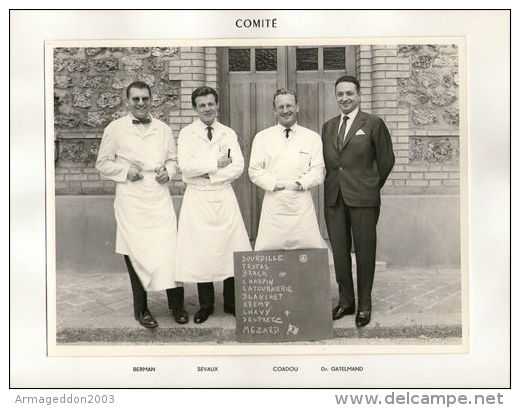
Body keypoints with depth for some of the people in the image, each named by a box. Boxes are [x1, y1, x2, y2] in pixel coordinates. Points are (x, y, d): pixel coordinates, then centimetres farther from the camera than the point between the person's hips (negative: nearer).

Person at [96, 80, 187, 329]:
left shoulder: (163, 129, 12)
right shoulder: (115, 129, 4)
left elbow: (173, 159, 21)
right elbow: (102, 164, 7)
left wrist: (168, 171, -1)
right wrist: (125, 171, -9)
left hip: (160, 198, 2)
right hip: (131, 200, -2)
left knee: (169, 250, -2)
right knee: (136, 254, 3)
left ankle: (176, 305, 12)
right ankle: (141, 309, 18)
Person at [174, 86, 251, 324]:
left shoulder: (229, 134, 11)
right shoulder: (187, 134, 5)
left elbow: (238, 167, -1)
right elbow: (185, 166, -10)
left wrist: (210, 175, -9)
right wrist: (217, 164, -8)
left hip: (224, 197, 2)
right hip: (197, 198, -1)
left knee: (230, 248, 1)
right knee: (200, 251, 1)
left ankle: (231, 303, 15)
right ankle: (205, 305, 16)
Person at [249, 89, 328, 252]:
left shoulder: (312, 137, 9)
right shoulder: (262, 137, 9)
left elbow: (318, 171, 4)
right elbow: (254, 171, 5)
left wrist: (300, 184, -13)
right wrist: (275, 184, -10)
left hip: (302, 207, 0)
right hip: (273, 206, 0)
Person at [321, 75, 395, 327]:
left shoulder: (373, 124, -1)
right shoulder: (328, 127, 14)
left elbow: (386, 160, 3)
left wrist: (372, 187, 8)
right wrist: (332, 186, 9)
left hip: (363, 198, -4)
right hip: (334, 198, 5)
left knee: (364, 251, 2)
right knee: (339, 251, 9)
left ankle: (365, 305, 15)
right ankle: (346, 301, 22)